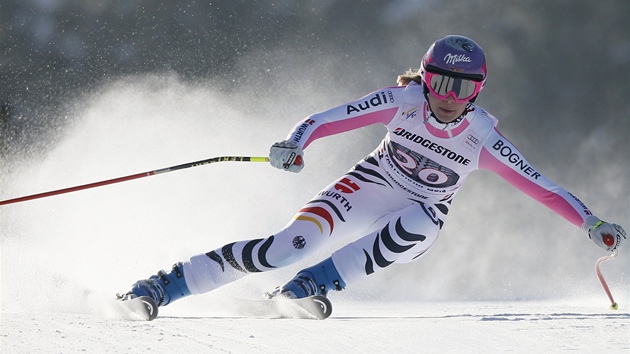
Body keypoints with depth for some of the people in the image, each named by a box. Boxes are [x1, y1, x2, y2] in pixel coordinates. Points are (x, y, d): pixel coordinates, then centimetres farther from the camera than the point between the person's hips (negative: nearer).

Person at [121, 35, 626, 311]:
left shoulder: (483, 138, -14)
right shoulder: (403, 100, -16)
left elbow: (537, 184, -11)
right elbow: (325, 119, -18)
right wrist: (294, 144, -38)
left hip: (417, 224, 1)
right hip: (365, 191, -1)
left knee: (418, 225, -37)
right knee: (291, 244, -25)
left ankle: (316, 283, -29)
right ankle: (167, 284, -20)